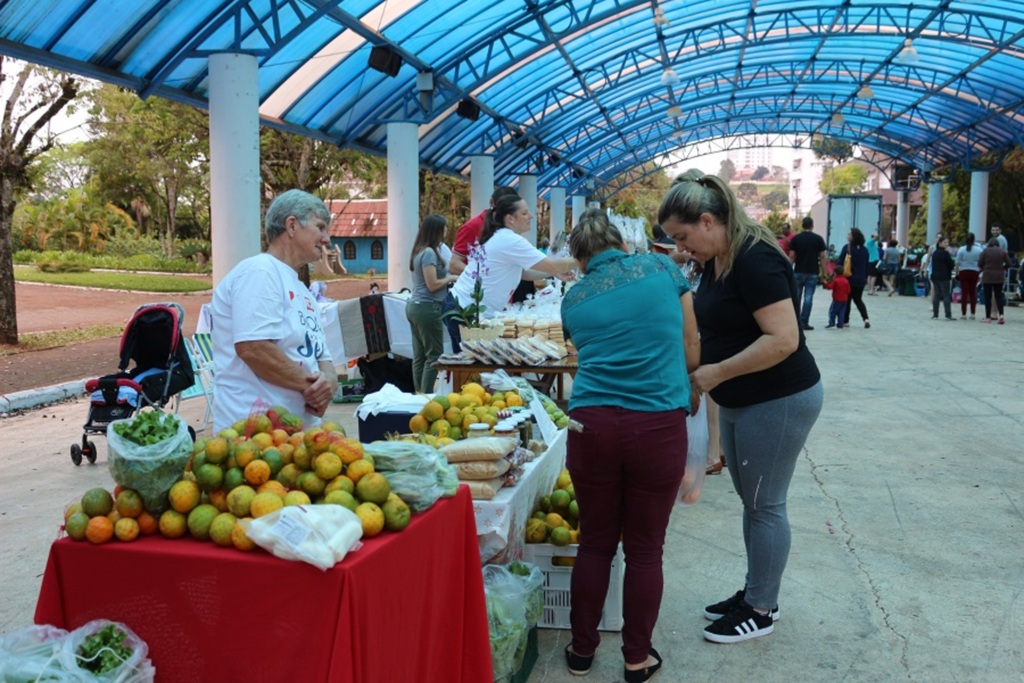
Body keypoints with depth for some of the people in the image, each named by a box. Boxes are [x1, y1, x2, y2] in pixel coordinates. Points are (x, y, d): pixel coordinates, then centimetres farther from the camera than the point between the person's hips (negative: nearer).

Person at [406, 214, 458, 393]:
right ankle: (426, 396, -3)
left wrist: (447, 278, 7)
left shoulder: (419, 251, 13)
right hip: (427, 308, -9)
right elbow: (432, 285, -17)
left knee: (419, 355, 11)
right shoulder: (429, 252, -14)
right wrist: (451, 278, -3)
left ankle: (419, 393, 16)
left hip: (414, 306, 9)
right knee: (434, 355, -4)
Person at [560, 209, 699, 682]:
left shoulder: (574, 299, 12)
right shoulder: (662, 268, 8)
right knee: (645, 549, 12)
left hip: (591, 424, 2)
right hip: (659, 425, -1)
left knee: (595, 542, 17)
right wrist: (688, 392, 30)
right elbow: (691, 353, 11)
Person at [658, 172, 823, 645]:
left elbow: (783, 340, -28)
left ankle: (762, 609, 19)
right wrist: (695, 367, 1)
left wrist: (717, 372, -23)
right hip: (740, 402, 9)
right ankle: (753, 591, 34)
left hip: (779, 402, -9)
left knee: (764, 504, 3)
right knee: (751, 500, 18)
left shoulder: (755, 260, -23)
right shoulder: (716, 261, 6)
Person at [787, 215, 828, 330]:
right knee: (808, 297, -1)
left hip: (798, 272, 1)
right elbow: (822, 257, -2)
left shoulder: (795, 238, 0)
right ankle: (804, 322, -3)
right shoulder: (818, 238, -1)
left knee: (796, 297, 11)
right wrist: (824, 272, 4)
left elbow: (791, 256, -2)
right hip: (812, 272, -1)